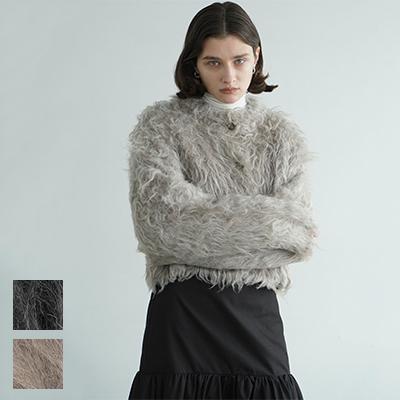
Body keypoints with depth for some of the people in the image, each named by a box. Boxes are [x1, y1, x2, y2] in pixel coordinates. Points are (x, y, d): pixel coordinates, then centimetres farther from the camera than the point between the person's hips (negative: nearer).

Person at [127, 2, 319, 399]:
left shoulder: (282, 134, 8)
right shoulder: (160, 124, 2)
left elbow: (298, 237, -2)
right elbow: (162, 217, -13)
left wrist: (197, 238, -10)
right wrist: (272, 224, -9)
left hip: (255, 311, 2)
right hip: (181, 310, -2)